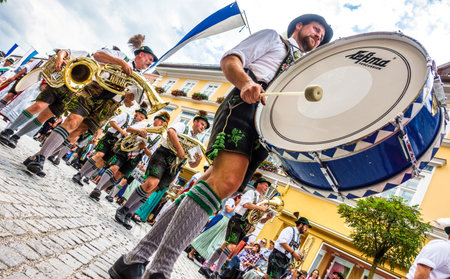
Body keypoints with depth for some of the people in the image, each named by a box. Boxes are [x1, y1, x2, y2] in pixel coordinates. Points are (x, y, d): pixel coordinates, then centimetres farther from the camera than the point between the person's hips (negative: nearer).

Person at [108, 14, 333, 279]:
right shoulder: (273, 38, 21)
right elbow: (230, 60, 4)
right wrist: (246, 82, -17)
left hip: (265, 130, 7)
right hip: (245, 107, -6)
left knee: (220, 183, -7)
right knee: (226, 181, -30)